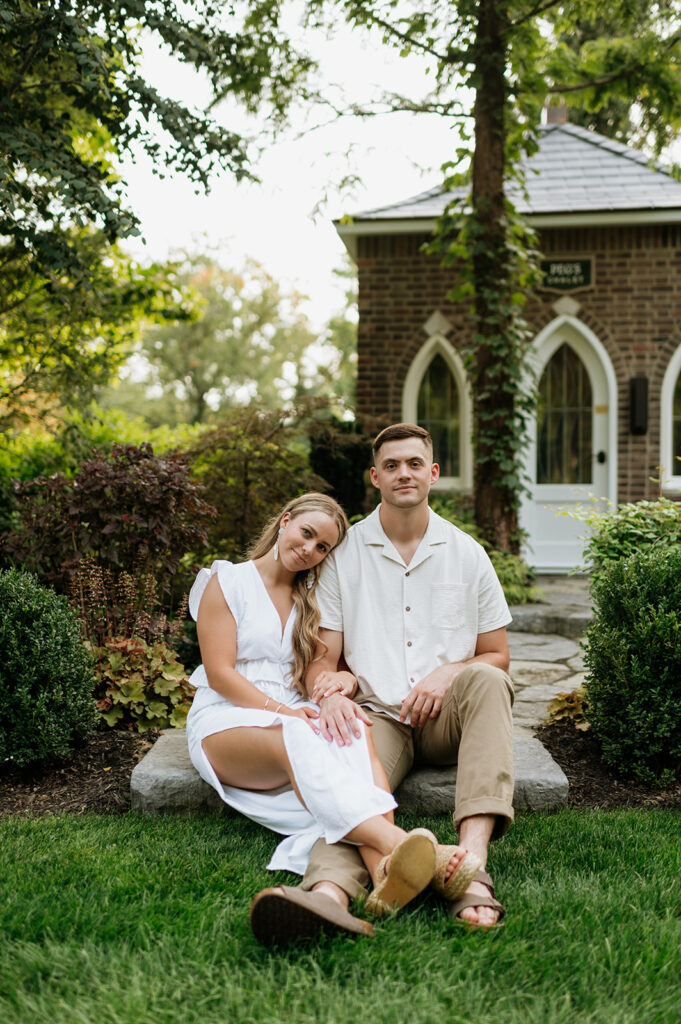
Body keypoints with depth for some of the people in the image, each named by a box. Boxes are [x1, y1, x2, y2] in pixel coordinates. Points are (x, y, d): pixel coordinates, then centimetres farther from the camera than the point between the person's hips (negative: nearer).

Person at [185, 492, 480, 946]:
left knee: (353, 730, -32)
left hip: (299, 718, 4)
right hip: (225, 725, -3)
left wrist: (337, 690, -14)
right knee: (295, 738, -39)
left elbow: (340, 668, 12)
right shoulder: (227, 582, 6)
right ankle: (396, 843, -64)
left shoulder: (315, 599, 21)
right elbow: (219, 673, -3)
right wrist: (286, 713, -17)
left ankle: (384, 872, -60)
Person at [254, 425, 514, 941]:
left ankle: (473, 865, -48)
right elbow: (322, 656, 5)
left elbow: (498, 656, 14)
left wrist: (449, 673, -8)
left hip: (446, 715, 1)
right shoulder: (344, 555, 8)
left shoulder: (467, 554, 11)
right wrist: (331, 692, -19)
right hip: (377, 714, -1)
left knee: (485, 681, -33)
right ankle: (328, 894, -65)